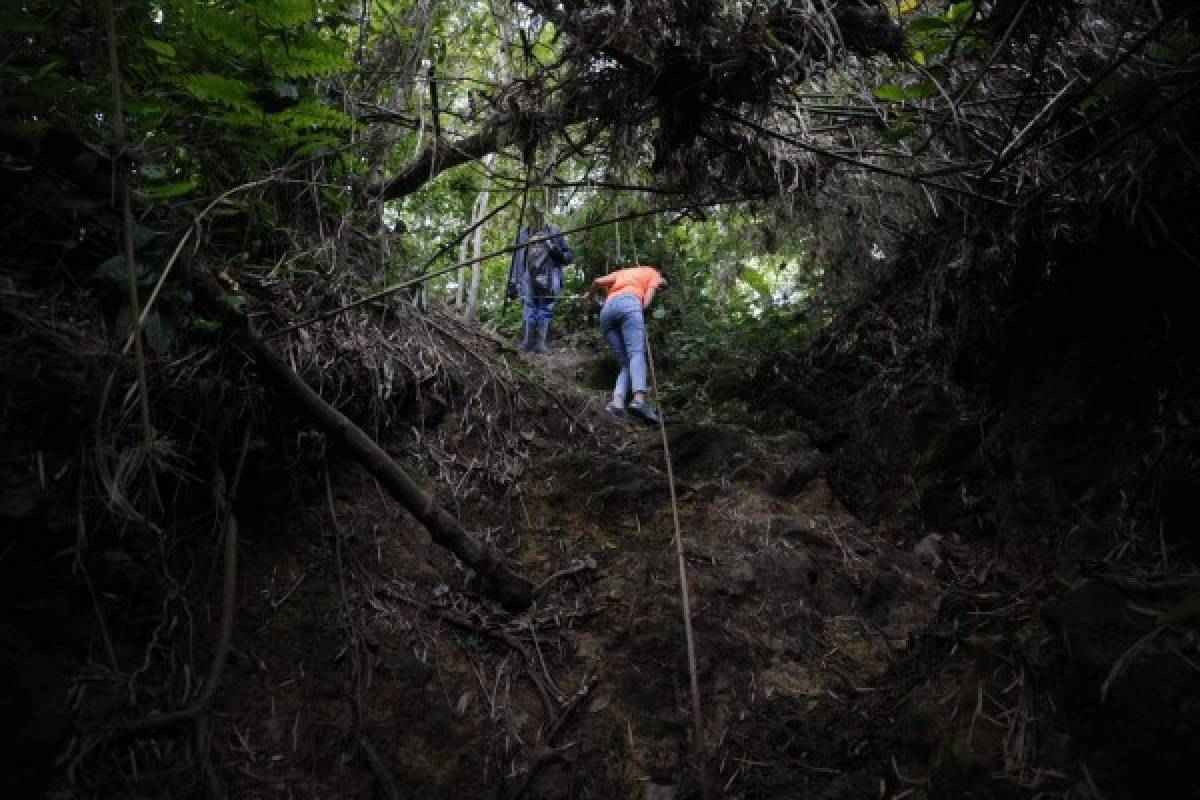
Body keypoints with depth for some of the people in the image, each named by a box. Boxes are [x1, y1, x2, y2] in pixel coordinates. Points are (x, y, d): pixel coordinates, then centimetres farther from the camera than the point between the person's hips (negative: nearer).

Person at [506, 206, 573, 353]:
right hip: (529, 277, 0)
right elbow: (516, 260, 13)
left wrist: (558, 253, -11)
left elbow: (569, 256, 11)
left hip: (549, 279, 0)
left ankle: (540, 343, 0)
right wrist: (512, 282, 7)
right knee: (529, 309, -8)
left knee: (546, 311, -4)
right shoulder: (523, 233, 13)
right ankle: (526, 342, -4)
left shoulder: (554, 231, 10)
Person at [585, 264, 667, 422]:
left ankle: (618, 402, -23)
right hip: (628, 303, -5)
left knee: (626, 364, 2)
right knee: (637, 353, -20)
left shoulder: (623, 272, 39)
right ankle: (639, 399, -44)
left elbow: (598, 282, 24)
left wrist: (590, 295, 42)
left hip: (607, 310, 5)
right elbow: (646, 301, 9)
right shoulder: (654, 274, 28)